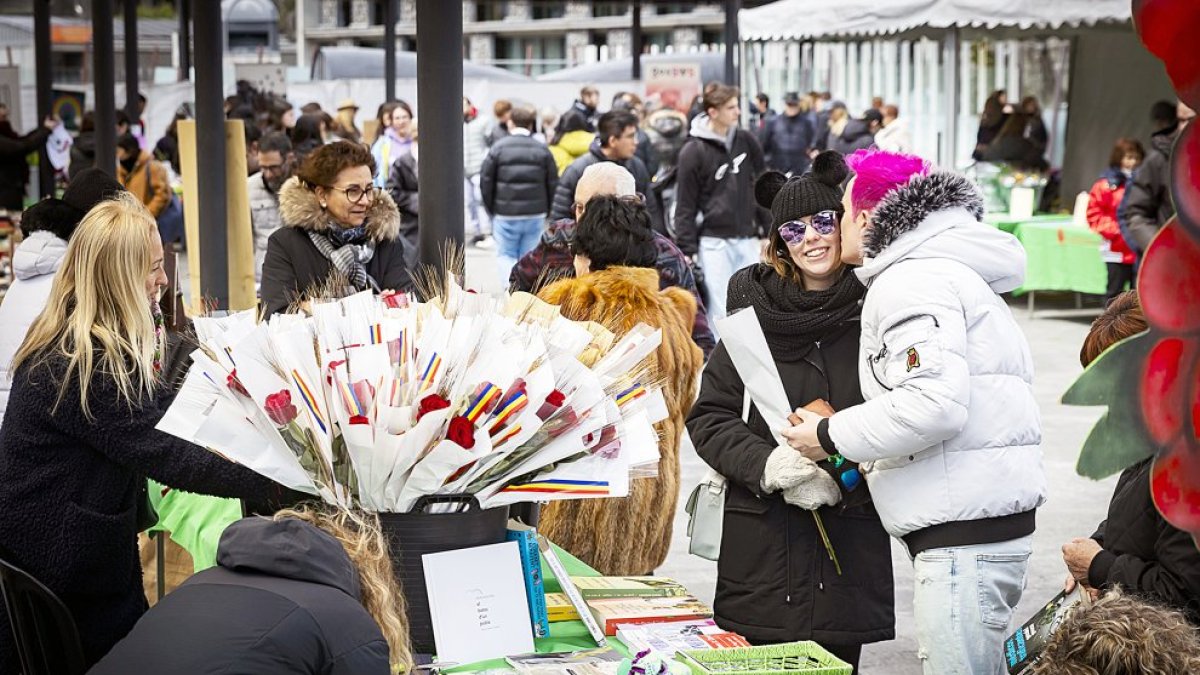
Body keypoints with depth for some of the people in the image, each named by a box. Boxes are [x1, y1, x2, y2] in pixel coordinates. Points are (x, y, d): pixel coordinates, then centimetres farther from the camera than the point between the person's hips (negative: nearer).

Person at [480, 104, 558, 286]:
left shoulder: (498, 148, -4)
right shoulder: (542, 150, 1)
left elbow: (486, 182, -2)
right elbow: (553, 184, 3)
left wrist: (491, 210, 10)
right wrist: (547, 212, 14)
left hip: (505, 214, -2)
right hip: (535, 214, 2)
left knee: (505, 255, 8)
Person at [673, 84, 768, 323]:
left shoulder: (747, 141, 6)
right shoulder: (694, 152, -8)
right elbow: (685, 206, -6)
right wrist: (687, 250, -9)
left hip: (747, 239, 4)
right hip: (714, 242, -4)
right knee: (720, 312, -4)